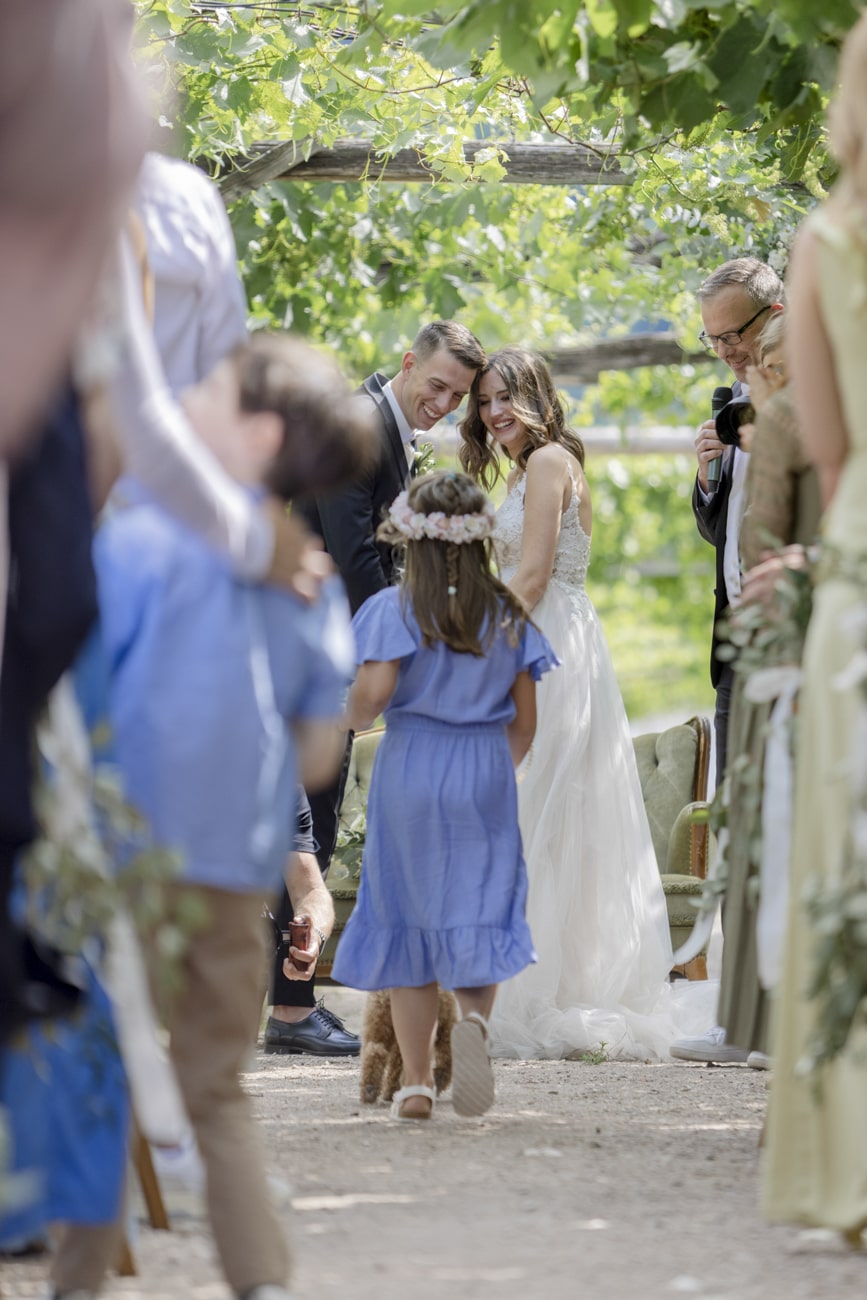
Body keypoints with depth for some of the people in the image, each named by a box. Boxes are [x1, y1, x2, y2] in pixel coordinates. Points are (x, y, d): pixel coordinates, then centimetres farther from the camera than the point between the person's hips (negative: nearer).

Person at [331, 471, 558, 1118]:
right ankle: (476, 1014, -28)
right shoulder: (509, 615, 3)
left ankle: (416, 1081, 9)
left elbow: (373, 692, -18)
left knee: (407, 917, 8)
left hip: (410, 767, -1)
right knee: (480, 912, 5)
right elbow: (525, 723, 6)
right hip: (486, 773, 1)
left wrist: (353, 718, 4)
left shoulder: (395, 609, -7)